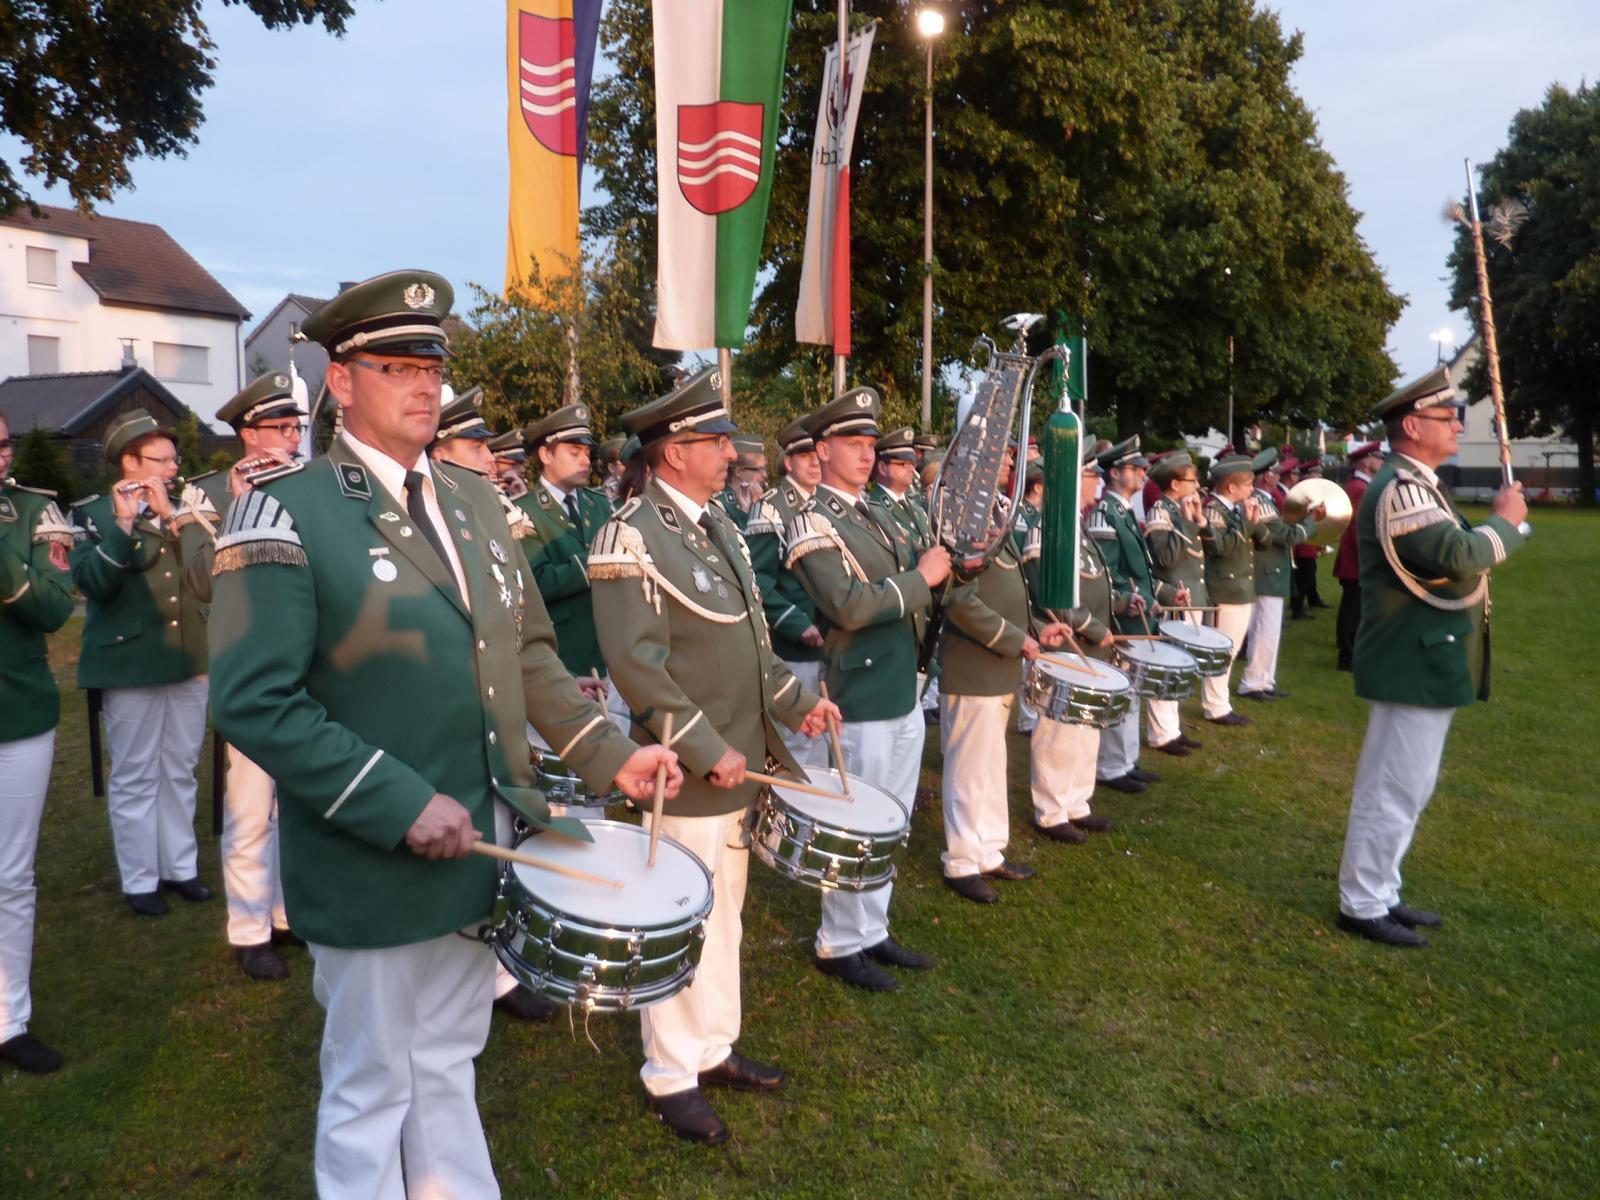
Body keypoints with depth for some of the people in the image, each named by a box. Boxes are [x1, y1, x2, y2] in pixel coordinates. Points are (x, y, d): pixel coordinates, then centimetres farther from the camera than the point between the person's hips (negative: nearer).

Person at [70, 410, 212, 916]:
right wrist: (123, 524, -24)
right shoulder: (94, 514, -2)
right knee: (134, 776, 3)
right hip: (130, 663, -4)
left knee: (180, 771, 12)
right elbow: (93, 584, -16)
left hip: (190, 658, 4)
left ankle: (180, 866, 23)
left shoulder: (183, 508, 10)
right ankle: (139, 880, 14)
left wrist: (171, 516, -14)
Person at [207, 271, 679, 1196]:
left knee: (447, 1066, 23)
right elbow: (256, 703, -20)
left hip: (479, 844, 6)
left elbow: (528, 653, 11)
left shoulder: (475, 500, 8)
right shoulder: (288, 511, -13)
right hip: (374, 865, -6)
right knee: (373, 1089, 14)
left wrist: (612, 754, 1)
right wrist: (402, 807, -24)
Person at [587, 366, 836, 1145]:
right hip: (687, 774, -8)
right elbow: (635, 664, -23)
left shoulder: (716, 523, 10)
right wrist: (707, 750, -22)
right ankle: (670, 1075, 25)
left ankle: (714, 1046, 36)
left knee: (725, 912, 19)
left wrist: (795, 702, 7)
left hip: (740, 760, 8)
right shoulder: (632, 537, -17)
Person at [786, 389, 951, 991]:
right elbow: (849, 607, -25)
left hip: (904, 694, 8)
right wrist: (921, 579, -17)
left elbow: (915, 593, 14)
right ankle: (840, 944, 19)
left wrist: (945, 558, -4)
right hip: (862, 701, -8)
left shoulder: (882, 516, 14)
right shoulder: (813, 523, -13)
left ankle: (871, 931, 30)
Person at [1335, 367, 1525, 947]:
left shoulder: (1414, 484, 16)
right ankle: (1362, 905, 9)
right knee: (1394, 789, -2)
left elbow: (1446, 555, 16)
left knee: (1401, 788, 17)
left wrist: (1494, 526, 1)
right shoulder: (1400, 488, -19)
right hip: (1415, 664, -11)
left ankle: (1380, 894, 28)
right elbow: (1458, 556, -27)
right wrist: (1505, 521, -11)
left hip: (1421, 660, 11)